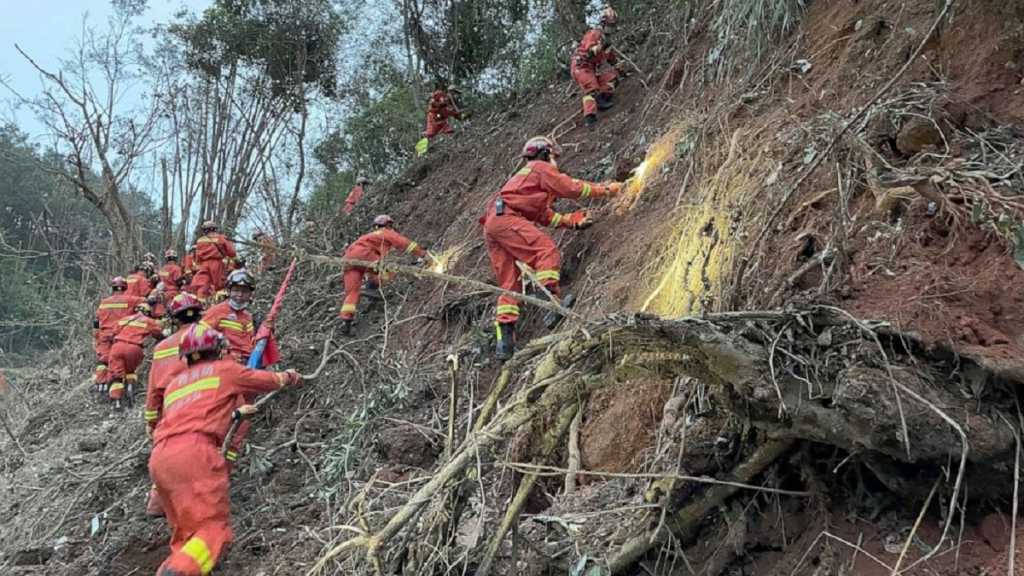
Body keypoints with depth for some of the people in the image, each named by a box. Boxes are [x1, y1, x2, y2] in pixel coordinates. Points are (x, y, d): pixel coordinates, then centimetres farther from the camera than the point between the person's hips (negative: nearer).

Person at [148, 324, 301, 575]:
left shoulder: (175, 383, 29)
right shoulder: (225, 369, 15)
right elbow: (269, 380, 30)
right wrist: (289, 377, 52)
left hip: (158, 459, 7)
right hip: (193, 451, -6)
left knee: (185, 533, 13)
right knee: (214, 528, -8)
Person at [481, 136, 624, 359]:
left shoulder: (526, 175, 36)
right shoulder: (541, 168, 9)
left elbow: (545, 216, 29)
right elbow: (572, 188, 1)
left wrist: (573, 220, 19)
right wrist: (606, 189, 12)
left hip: (492, 224, 9)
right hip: (505, 218, -9)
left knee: (509, 283, 4)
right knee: (547, 250, -18)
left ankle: (505, 337, -4)